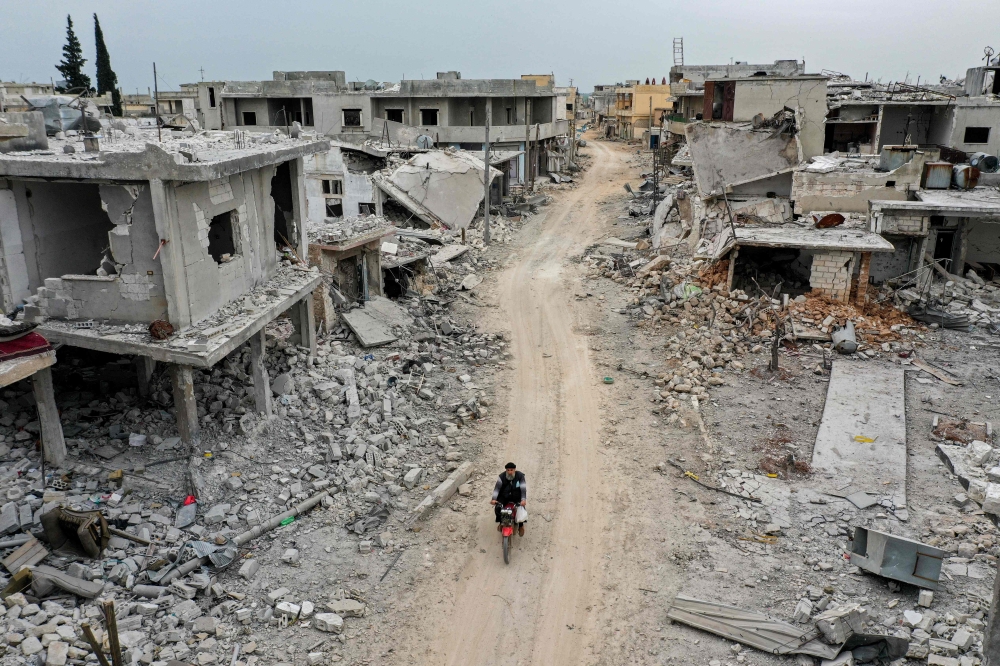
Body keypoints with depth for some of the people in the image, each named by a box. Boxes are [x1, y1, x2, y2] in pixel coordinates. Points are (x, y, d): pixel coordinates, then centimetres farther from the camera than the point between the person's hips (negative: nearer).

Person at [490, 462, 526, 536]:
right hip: (504, 497, 1)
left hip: (517, 497, -1)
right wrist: (494, 499, -36)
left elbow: (523, 488, -27)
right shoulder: (502, 477, -15)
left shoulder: (520, 476, -18)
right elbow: (497, 488, -20)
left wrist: (523, 499, -42)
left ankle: (521, 525, 6)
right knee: (497, 508, -20)